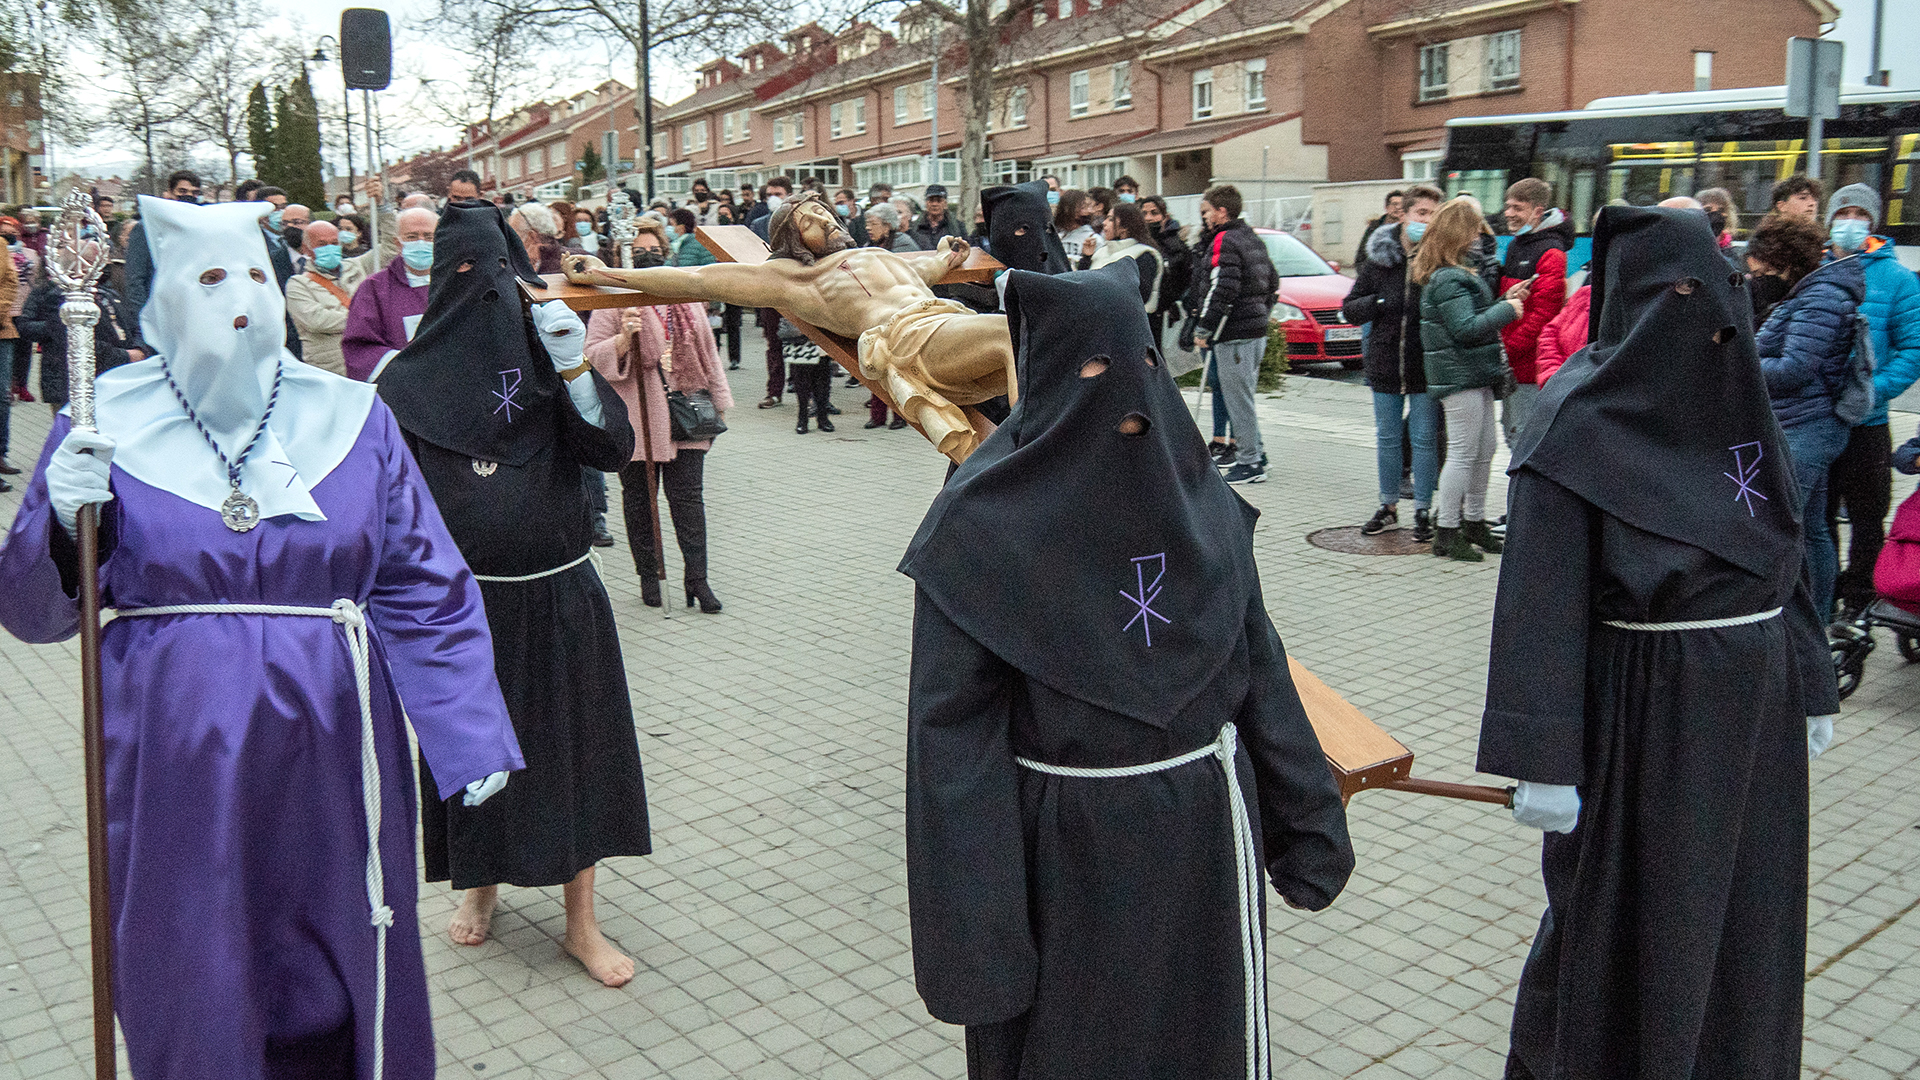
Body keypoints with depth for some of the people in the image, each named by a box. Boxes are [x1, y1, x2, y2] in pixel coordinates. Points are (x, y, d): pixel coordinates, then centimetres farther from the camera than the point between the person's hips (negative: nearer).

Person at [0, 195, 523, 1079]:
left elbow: (423, 589, 0)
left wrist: (472, 733, -7)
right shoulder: (109, 422, 1)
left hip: (330, 745, 1)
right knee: (192, 981, 10)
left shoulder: (353, 418, 2)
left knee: (338, 979, 12)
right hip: (179, 752, 0)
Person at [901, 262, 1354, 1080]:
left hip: (1203, 831, 4)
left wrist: (1308, 823, 5)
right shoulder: (986, 522, -14)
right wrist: (973, 920, -17)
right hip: (1065, 854, -4)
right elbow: (952, 725, -15)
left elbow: (1257, 665, 4)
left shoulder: (1195, 493, 0)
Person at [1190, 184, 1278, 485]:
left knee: (1237, 398, -5)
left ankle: (1250, 463, -2)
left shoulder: (1224, 241, -13)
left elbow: (1222, 290, -21)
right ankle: (1255, 452, 23)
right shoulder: (1252, 239, 17)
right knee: (1243, 395, 18)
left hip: (1234, 335, -10)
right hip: (1256, 330, 10)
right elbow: (1272, 282, 23)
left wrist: (1204, 329, -16)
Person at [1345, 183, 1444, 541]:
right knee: (1387, 437, 13)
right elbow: (1350, 308, 5)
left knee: (1424, 440, 4)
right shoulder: (1378, 258, 3)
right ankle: (1388, 506, 27)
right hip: (1385, 363, 3)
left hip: (1426, 366, -3)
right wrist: (1379, 303, -11)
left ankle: (1423, 511, 16)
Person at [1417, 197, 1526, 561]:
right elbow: (1466, 328, -23)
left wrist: (1506, 300, 14)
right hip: (1460, 376, -11)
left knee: (1484, 451, 15)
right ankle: (1446, 533, 0)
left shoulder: (1456, 273, 17)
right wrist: (1507, 309, -12)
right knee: (1463, 454, -7)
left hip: (1474, 375, 11)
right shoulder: (1448, 278, -17)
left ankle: (1474, 522, 25)